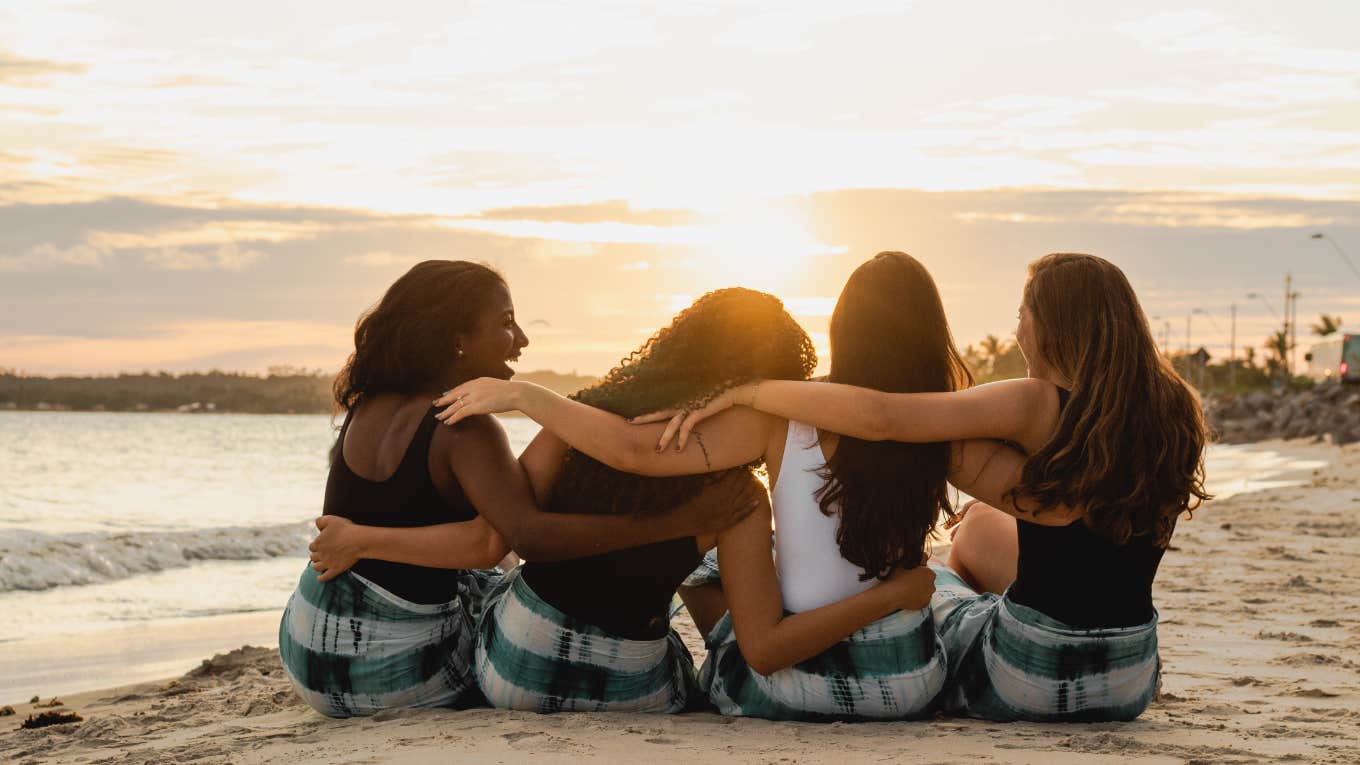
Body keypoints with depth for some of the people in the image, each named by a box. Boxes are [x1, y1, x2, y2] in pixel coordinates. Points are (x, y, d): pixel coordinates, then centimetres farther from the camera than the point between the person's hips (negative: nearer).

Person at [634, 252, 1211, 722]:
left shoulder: (1037, 406, -18)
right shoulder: (1173, 412, -2)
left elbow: (878, 417, -27)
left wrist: (743, 392, -19)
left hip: (1028, 681, -5)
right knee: (979, 528, 29)